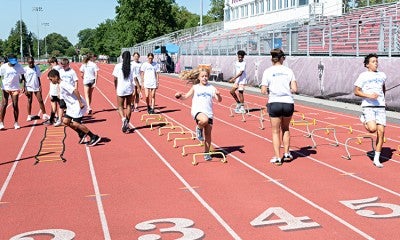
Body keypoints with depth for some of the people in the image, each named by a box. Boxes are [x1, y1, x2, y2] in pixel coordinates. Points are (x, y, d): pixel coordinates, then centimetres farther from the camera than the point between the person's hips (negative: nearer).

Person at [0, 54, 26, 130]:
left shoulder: (18, 66, -5)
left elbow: (22, 76, 6)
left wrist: (23, 86, -3)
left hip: (15, 88, 1)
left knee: (15, 105, 2)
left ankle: (16, 122, 11)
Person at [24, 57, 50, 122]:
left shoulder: (37, 68, 4)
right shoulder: (25, 69, -4)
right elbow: (24, 80, -2)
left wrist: (40, 86, 4)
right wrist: (25, 89, -7)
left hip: (37, 87, 2)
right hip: (29, 87, -2)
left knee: (40, 101, 1)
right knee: (29, 101, 4)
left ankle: (44, 114, 7)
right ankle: (29, 116, 13)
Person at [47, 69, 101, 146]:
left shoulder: (63, 84, -18)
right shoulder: (60, 85, 13)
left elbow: (75, 90, -29)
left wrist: (80, 103, -29)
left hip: (77, 106, -10)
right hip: (72, 106, 10)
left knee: (75, 124, -9)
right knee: (65, 121, 8)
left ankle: (94, 137, -2)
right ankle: (82, 134, 18)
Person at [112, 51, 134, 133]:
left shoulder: (118, 66, -4)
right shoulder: (132, 66, -4)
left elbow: (115, 79, -2)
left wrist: (116, 88, 12)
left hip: (120, 89, -1)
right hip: (129, 89, 1)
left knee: (120, 106, 11)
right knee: (128, 106, 14)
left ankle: (123, 118, -18)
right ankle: (127, 125, 14)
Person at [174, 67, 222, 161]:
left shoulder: (211, 88, 7)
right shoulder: (195, 87, 7)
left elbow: (219, 100, 2)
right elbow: (186, 96, 7)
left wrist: (218, 94, -20)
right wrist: (180, 96, -13)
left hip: (209, 113, 3)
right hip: (198, 111, -2)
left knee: (208, 134, 5)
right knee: (204, 119, -37)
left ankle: (207, 153, 20)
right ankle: (199, 128, -4)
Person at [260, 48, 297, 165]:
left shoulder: (268, 71, -2)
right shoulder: (288, 70, 3)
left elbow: (263, 91, -6)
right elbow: (294, 89, -3)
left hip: (274, 103, -2)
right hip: (288, 103, 2)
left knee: (275, 131, 9)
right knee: (285, 128, 23)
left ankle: (277, 158, 7)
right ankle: (286, 153, 25)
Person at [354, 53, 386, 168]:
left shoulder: (382, 75, 13)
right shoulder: (363, 76, 0)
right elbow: (356, 91, -3)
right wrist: (369, 95, -16)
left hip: (380, 107, 4)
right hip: (368, 106, -4)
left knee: (381, 132, -2)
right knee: (373, 129, -22)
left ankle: (376, 159, 7)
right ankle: (363, 120, 14)